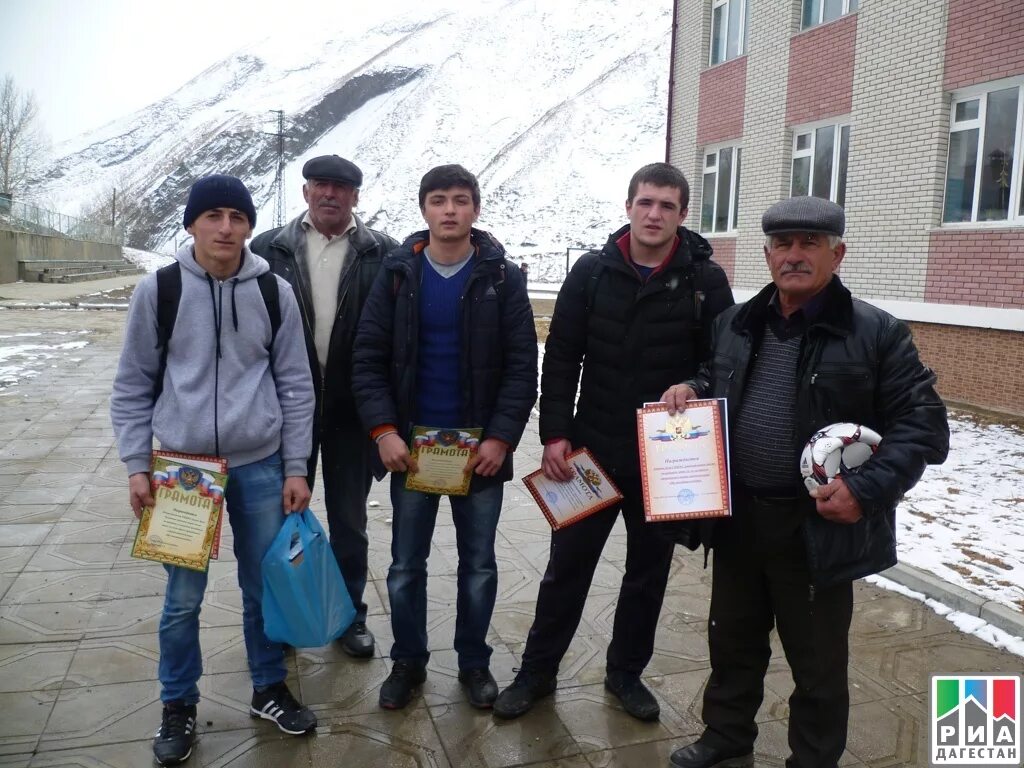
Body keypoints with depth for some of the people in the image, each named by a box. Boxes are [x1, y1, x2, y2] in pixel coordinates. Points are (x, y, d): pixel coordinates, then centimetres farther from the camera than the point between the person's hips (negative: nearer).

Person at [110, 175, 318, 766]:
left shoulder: (276, 292, 0)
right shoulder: (158, 290, -3)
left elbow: (295, 386, 3)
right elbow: (134, 386, 3)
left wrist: (295, 467, 1)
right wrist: (137, 466, -2)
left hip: (260, 466, 1)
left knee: (266, 587, 12)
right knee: (183, 597, 8)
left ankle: (269, 688, 33)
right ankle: (179, 706, 30)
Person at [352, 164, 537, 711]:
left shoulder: (502, 277, -1)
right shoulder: (397, 273, 1)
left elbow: (522, 366, -5)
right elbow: (369, 359, -2)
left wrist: (501, 437, -13)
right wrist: (383, 429, -13)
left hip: (481, 448, 0)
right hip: (411, 444, 1)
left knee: (478, 565, 12)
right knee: (406, 565, 12)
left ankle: (474, 661, 31)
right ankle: (408, 661, 31)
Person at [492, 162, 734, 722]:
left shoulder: (705, 281, -4)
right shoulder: (592, 272, -2)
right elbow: (561, 359, -2)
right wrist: (555, 434, -10)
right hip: (591, 451, 0)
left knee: (648, 573, 15)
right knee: (567, 567, 11)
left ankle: (626, 672, 36)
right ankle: (537, 671, 29)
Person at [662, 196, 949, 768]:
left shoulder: (876, 332, -10)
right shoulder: (737, 323, 6)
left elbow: (923, 424, -10)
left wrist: (867, 489, -21)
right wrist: (692, 390, -1)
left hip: (818, 528, -5)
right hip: (737, 517, 5)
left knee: (818, 663, 13)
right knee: (733, 640, 21)